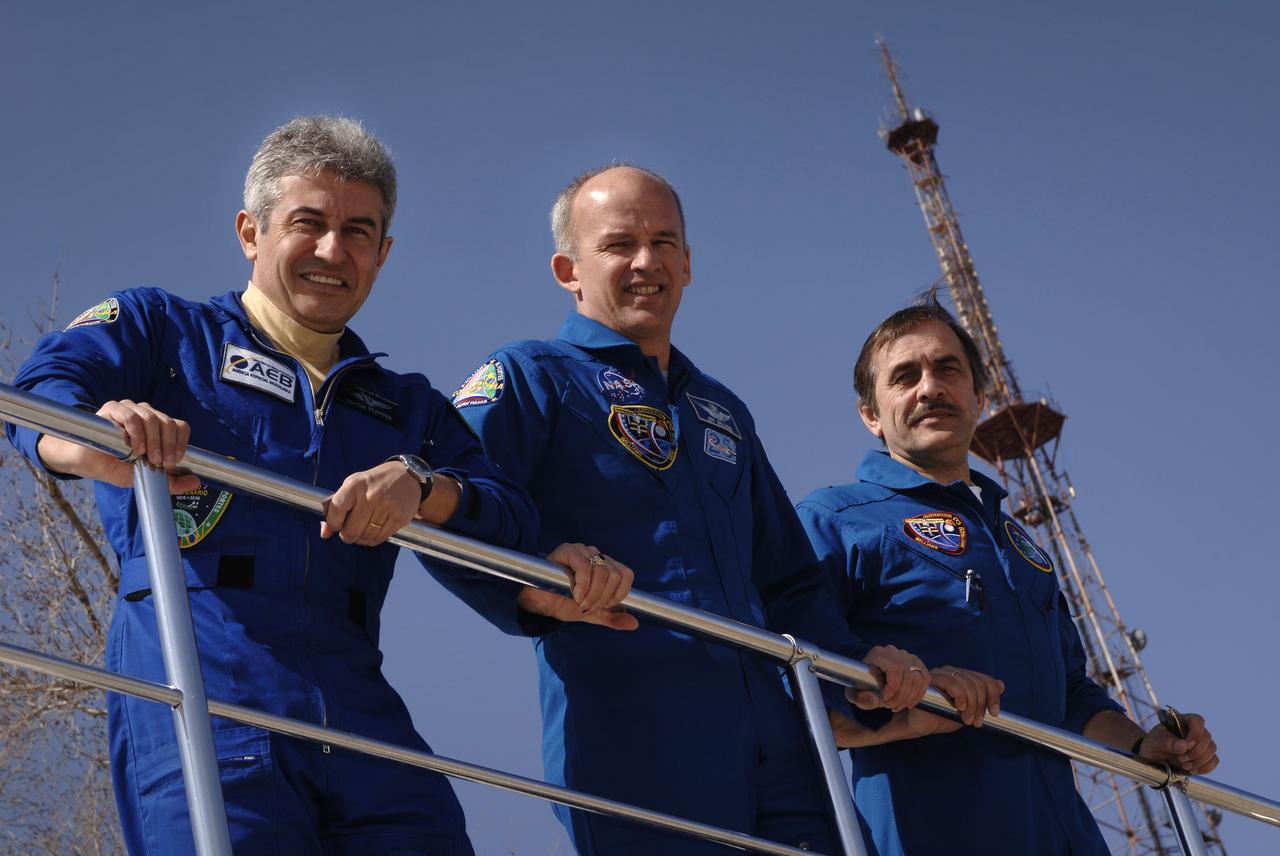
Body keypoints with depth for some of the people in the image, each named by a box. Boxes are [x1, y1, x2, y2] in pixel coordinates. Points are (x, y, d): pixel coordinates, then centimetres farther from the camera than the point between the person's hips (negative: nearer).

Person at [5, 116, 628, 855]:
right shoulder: (158, 329, 17)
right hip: (196, 707, -4)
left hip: (362, 719, 4)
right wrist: (91, 443, -28)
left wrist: (421, 484, -11)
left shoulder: (409, 407, 27)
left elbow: (510, 517, 12)